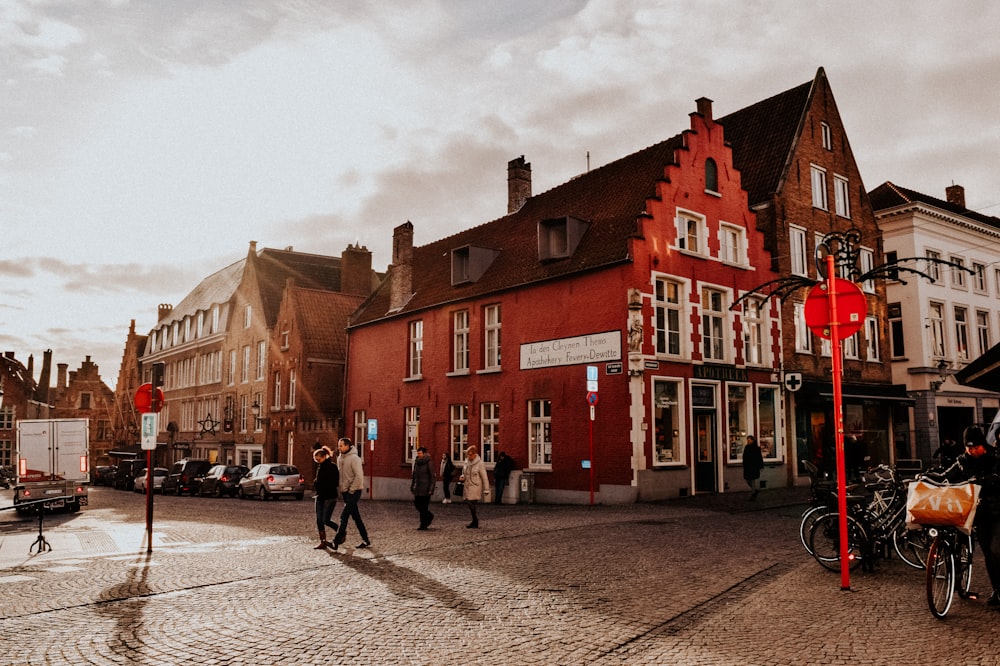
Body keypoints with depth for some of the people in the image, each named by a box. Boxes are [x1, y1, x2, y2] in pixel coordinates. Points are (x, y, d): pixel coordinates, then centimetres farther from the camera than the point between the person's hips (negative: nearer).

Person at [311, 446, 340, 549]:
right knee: (319, 520, 4)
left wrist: (319, 484, -13)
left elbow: (334, 483, -16)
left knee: (326, 520, -8)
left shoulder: (332, 467, -12)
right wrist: (316, 483, 0)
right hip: (320, 496, 8)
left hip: (330, 497, -8)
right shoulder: (320, 467, 11)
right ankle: (323, 542, 11)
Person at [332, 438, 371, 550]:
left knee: (344, 516, -10)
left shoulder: (354, 458, -15)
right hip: (345, 491, 8)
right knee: (356, 517, 11)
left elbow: (359, 476, -19)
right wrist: (341, 489, 9)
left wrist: (351, 490, -16)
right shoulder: (339, 458, 11)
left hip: (353, 491, -8)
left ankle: (337, 541, -8)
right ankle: (365, 540, 18)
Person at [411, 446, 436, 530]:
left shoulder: (428, 463, -11)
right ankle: (429, 516, 30)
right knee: (416, 503, 8)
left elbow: (432, 477, -11)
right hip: (418, 488, 7)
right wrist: (412, 486, 14)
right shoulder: (416, 462, 9)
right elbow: (414, 475, 17)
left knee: (423, 506, -4)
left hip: (425, 488, -7)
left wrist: (431, 489, -16)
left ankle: (423, 525, 6)